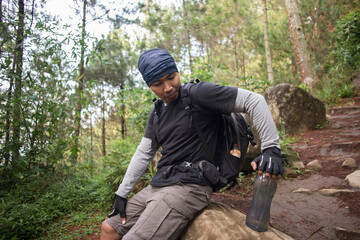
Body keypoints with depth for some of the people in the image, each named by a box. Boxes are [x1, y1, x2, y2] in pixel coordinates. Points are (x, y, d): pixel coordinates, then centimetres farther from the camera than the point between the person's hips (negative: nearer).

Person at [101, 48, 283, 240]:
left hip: (188, 186, -8)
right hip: (157, 186, 8)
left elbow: (254, 100, -12)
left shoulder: (197, 93, -9)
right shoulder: (157, 114, 14)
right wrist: (122, 193, 14)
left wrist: (271, 148, -21)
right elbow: (143, 154, 17)